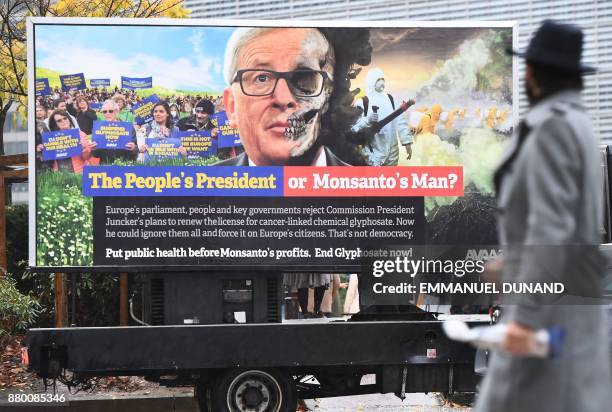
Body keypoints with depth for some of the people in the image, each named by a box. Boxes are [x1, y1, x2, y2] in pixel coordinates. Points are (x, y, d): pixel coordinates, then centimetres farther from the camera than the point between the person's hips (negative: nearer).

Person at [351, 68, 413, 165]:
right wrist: (367, 120, -27)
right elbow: (354, 125, -11)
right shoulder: (363, 102, -5)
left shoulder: (390, 99, 9)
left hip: (392, 151, 5)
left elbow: (400, 122, 11)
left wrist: (407, 142, 6)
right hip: (374, 153, -5)